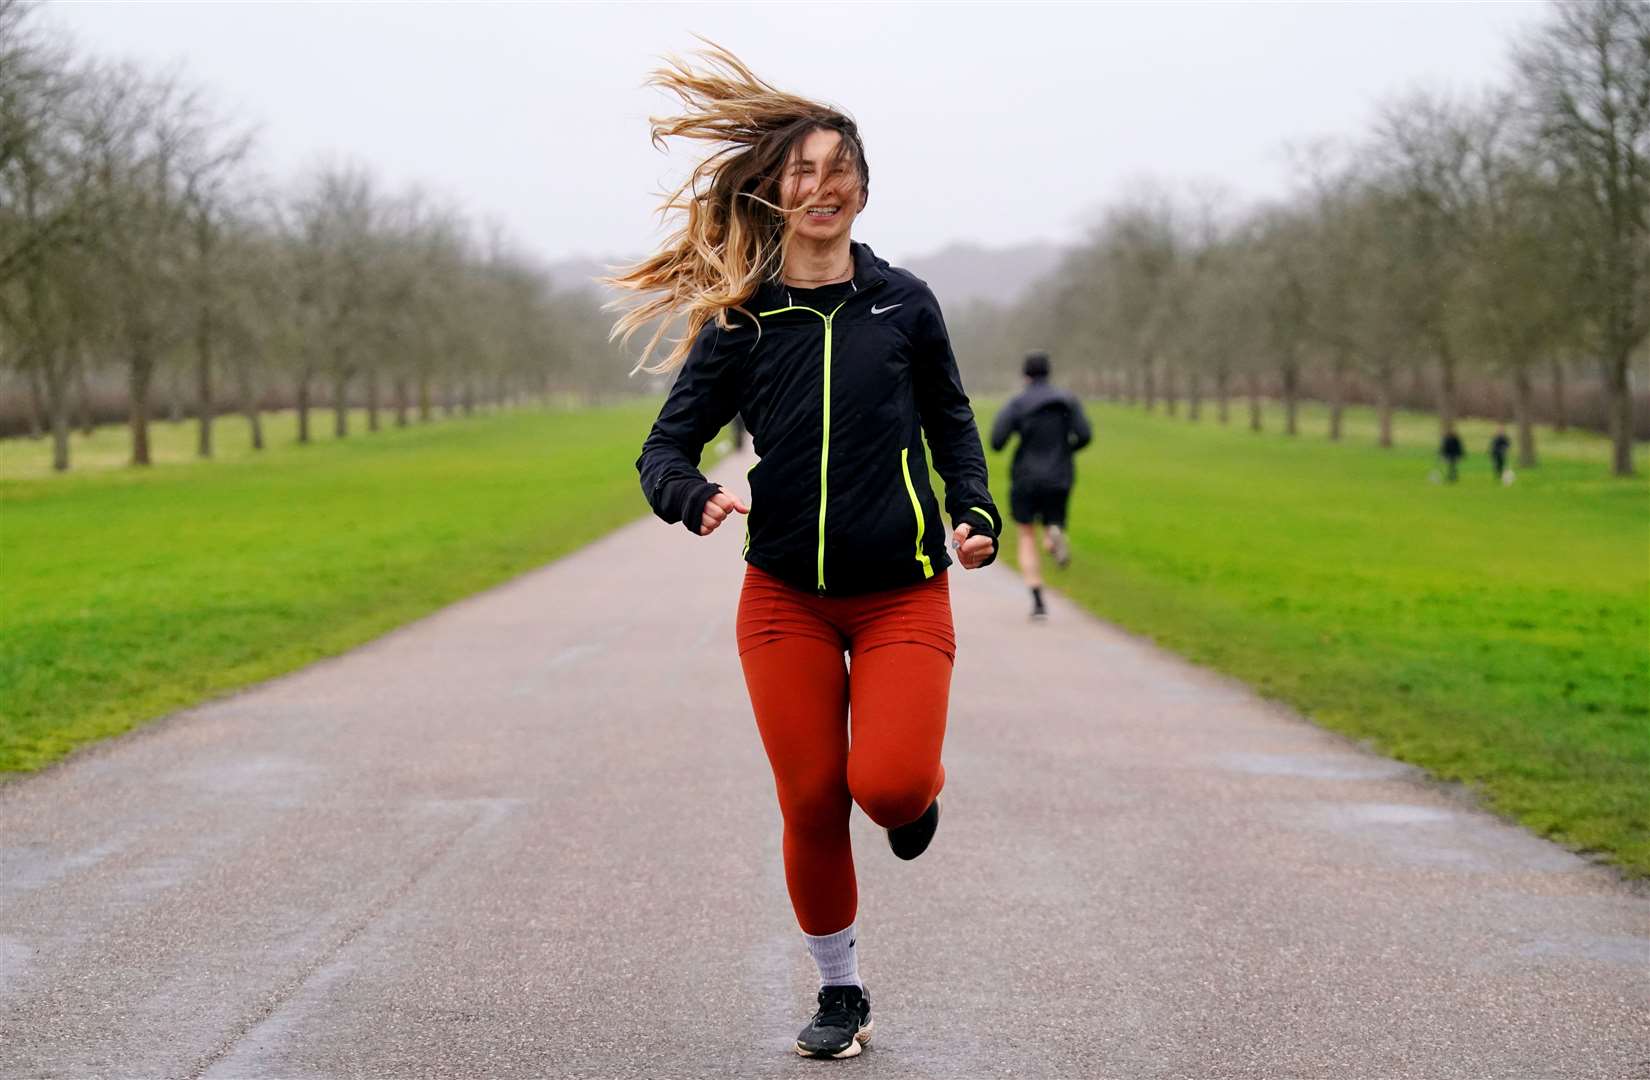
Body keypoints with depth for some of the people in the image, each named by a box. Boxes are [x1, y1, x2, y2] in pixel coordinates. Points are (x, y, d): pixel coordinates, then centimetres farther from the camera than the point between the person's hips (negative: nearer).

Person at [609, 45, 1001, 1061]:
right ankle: (842, 994, 22)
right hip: (787, 599, 1)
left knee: (889, 784, -20)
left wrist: (977, 514, -1)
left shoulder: (904, 303, 3)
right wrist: (696, 499, -21)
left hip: (902, 594, -1)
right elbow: (666, 448, 1)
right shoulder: (738, 322, 0)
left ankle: (918, 791, 19)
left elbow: (950, 422, 15)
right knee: (811, 805, 2)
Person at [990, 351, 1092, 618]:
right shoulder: (1068, 401, 4)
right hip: (1059, 481, 2)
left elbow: (997, 442, -12)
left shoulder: (1017, 405, -6)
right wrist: (1065, 450, 13)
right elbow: (1084, 435, -6)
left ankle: (1038, 602, -3)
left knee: (1027, 538, 12)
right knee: (1052, 534, 14)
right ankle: (1055, 535, -28)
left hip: (1026, 479, -2)